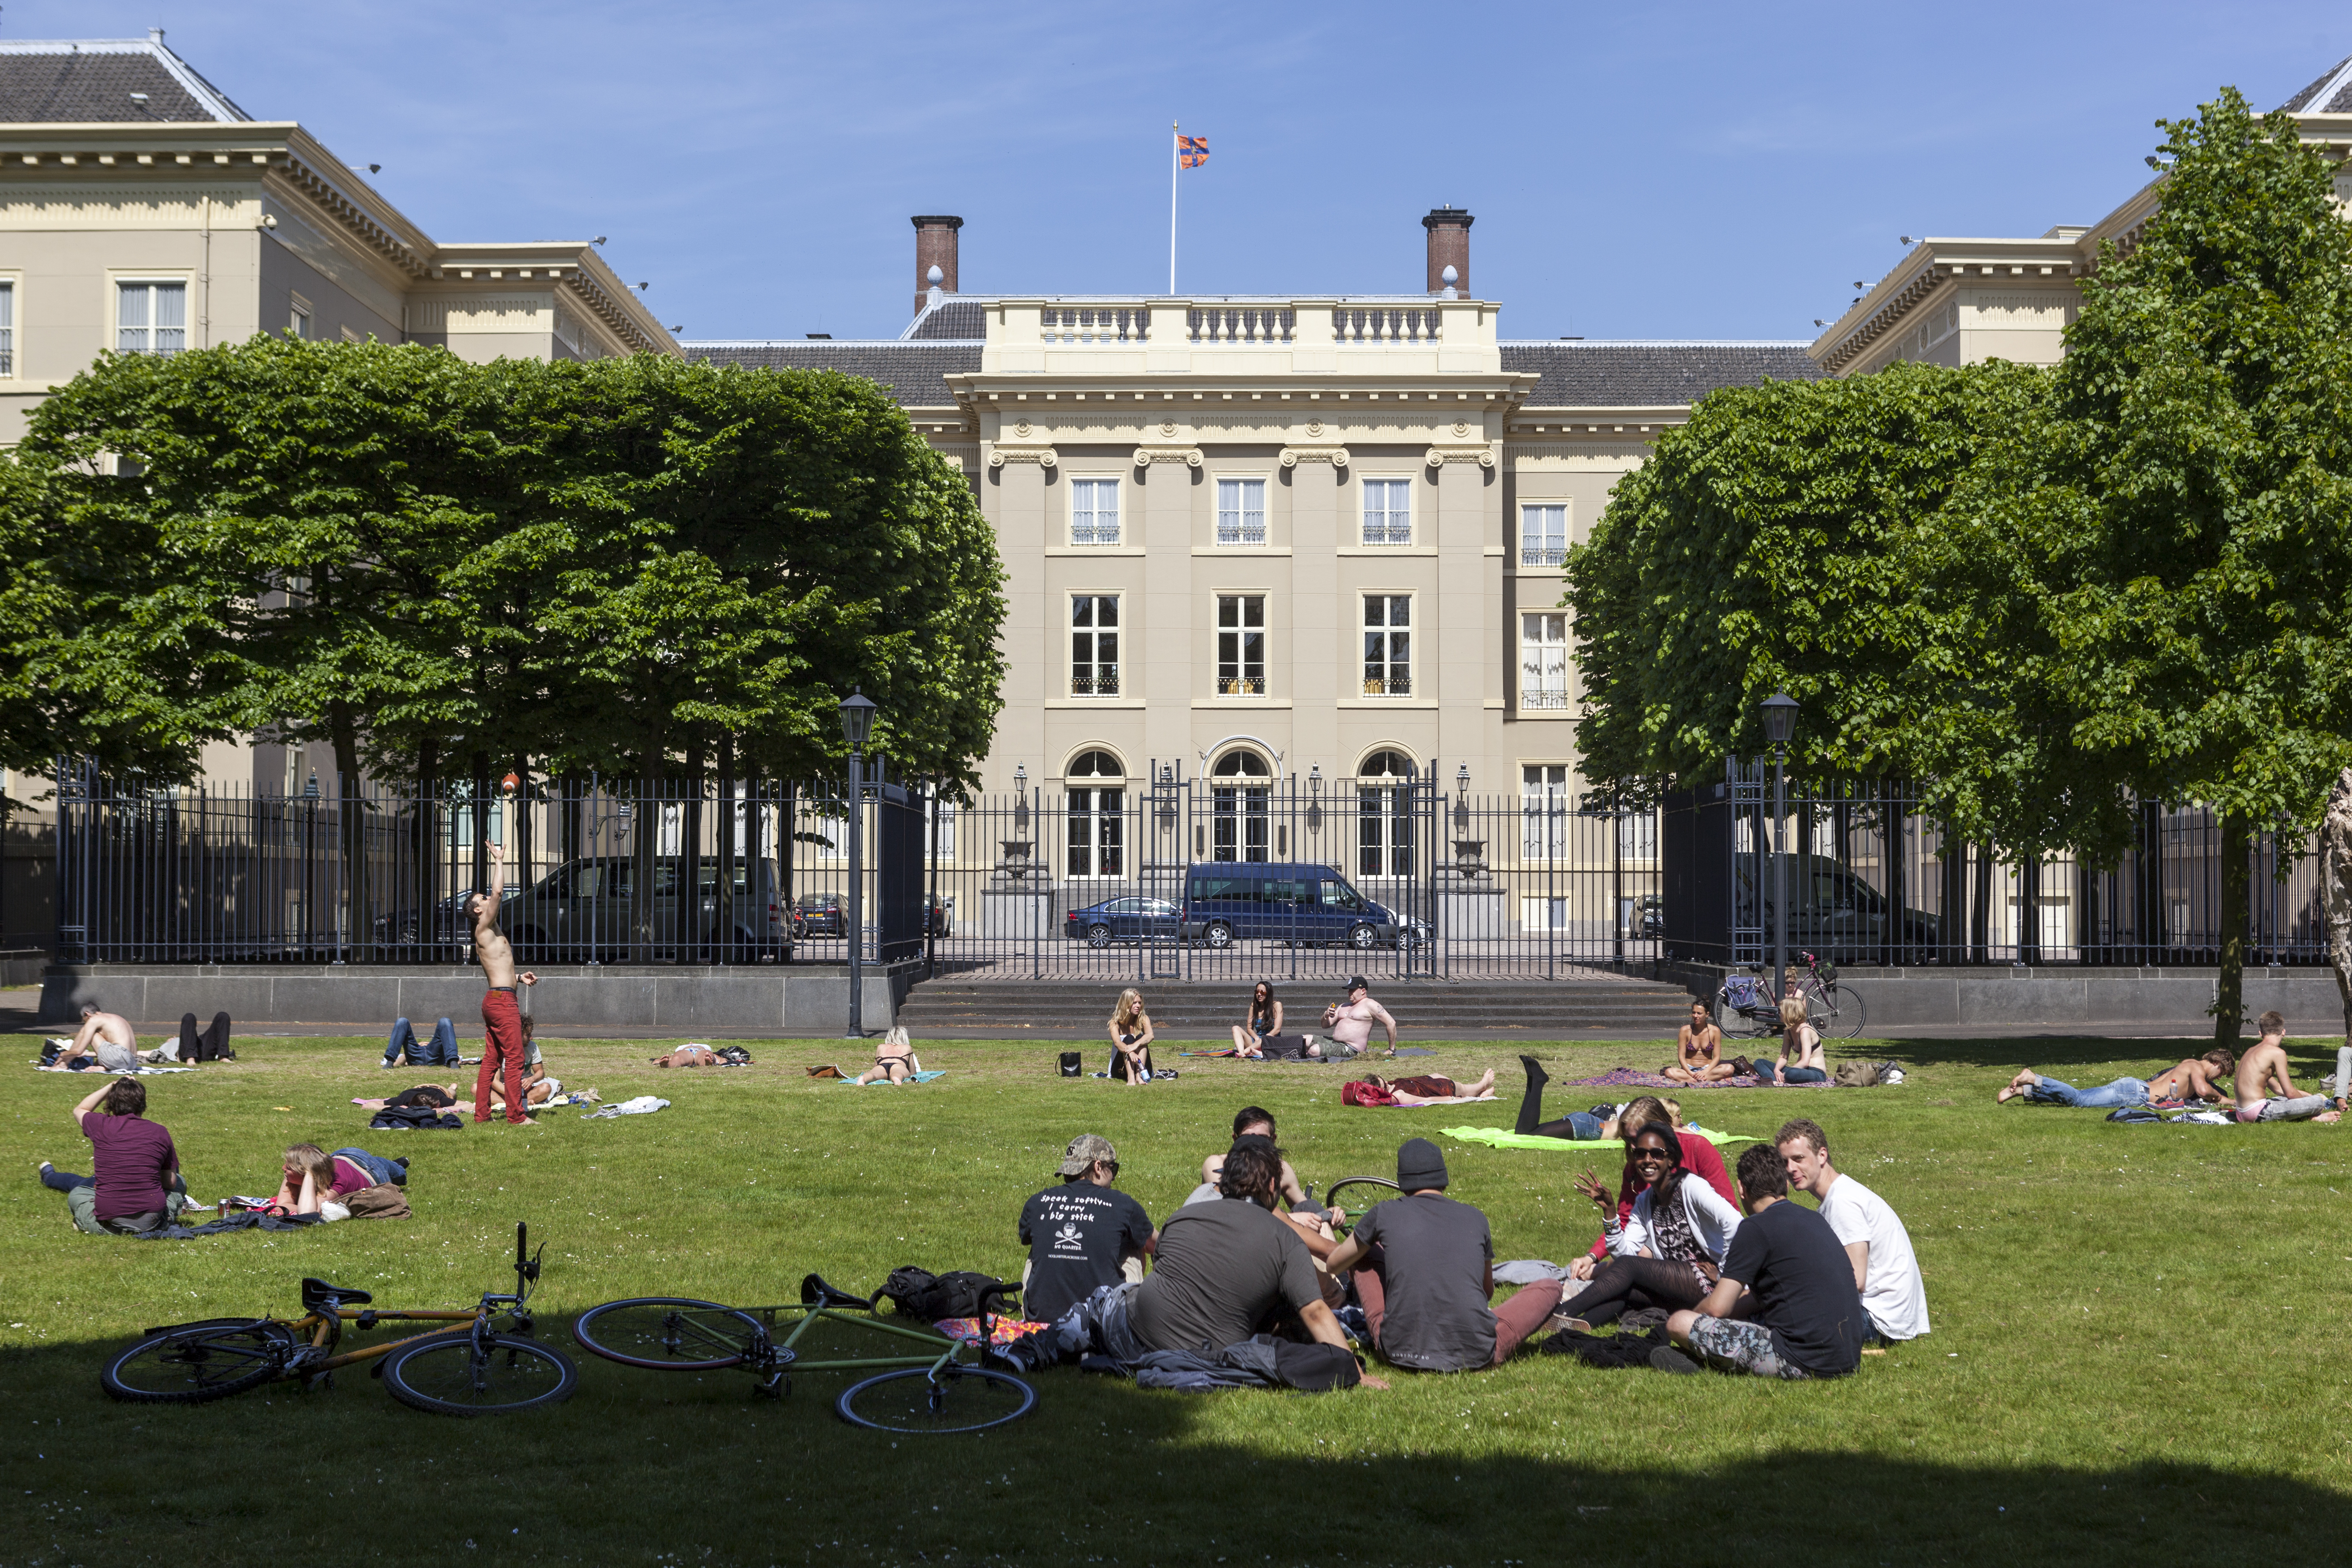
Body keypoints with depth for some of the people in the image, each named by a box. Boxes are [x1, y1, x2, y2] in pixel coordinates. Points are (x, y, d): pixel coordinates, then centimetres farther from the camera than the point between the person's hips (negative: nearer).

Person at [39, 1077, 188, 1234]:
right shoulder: (160, 1133, -3)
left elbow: (80, 1110, 22)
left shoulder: (102, 1125, -5)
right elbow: (171, 1182, 7)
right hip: (152, 1222, 0)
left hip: (108, 1224, 0)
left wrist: (111, 1087, 23)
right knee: (180, 1181, 32)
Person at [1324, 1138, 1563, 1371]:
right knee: (1551, 1287, 22)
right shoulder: (1476, 1219, 8)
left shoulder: (1384, 1214, 4)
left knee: (1364, 1254, 22)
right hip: (1475, 1356, 2)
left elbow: (1334, 1265, 22)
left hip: (1401, 1352, -2)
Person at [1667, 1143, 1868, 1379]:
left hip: (1804, 1362, -8)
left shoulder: (1757, 1227, -9)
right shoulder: (1815, 1219, 14)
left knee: (1679, 1323, -9)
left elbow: (1718, 1308, -9)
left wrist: (1695, 1312, 12)